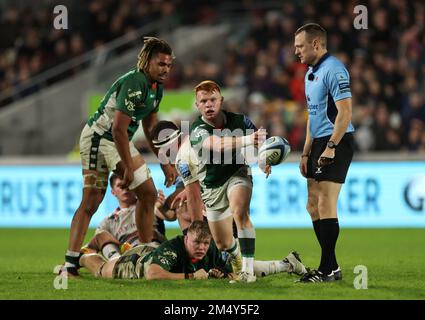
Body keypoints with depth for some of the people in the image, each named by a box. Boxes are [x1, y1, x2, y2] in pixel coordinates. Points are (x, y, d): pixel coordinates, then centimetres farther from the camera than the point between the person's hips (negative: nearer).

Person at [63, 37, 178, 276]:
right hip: (98, 137, -9)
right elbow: (118, 129, -27)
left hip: (122, 140, 9)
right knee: (91, 201, -14)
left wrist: (166, 163, 16)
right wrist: (129, 167, -22)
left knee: (149, 194, 5)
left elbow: (151, 128, 18)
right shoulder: (135, 83, -25)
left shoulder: (157, 88, 5)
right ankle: (71, 263, -14)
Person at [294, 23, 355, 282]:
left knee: (325, 206, -11)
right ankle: (330, 266, 15)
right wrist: (306, 153, 21)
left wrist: (331, 146, -24)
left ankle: (328, 270, -8)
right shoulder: (311, 72, 18)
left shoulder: (333, 69, -13)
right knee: (313, 207, 10)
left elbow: (345, 111, -20)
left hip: (336, 144, -10)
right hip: (319, 145, 10)